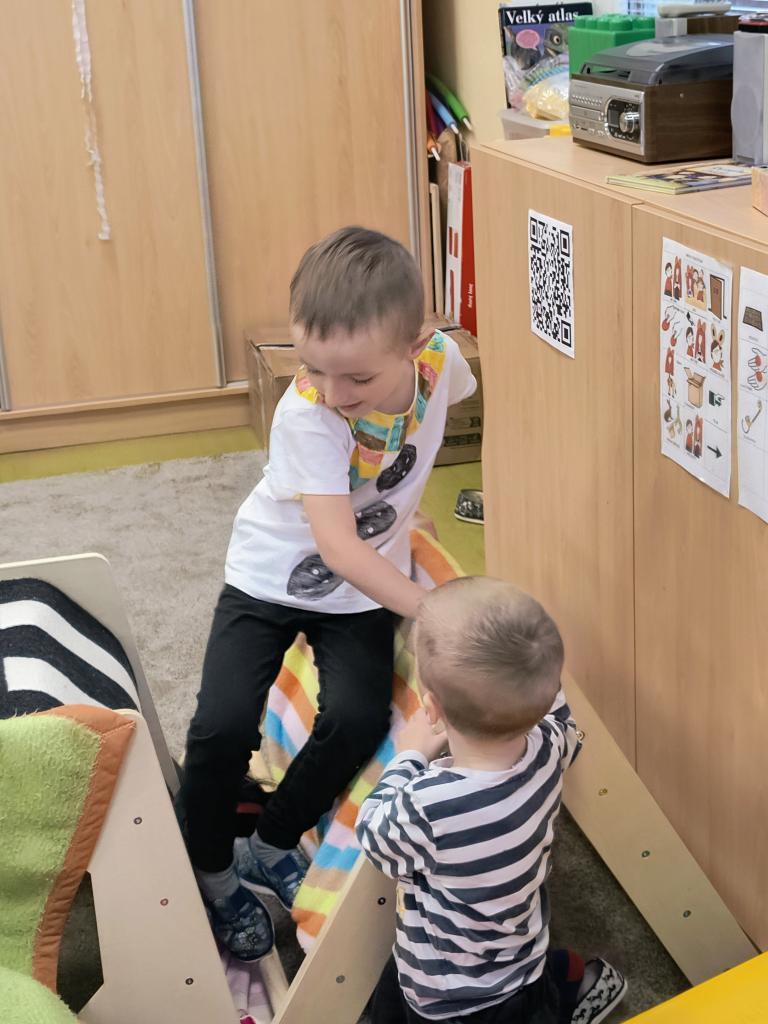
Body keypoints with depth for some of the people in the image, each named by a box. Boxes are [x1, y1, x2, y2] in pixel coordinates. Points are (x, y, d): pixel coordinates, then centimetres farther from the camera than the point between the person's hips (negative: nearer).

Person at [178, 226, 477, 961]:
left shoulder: (439, 358, -20)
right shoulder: (305, 415, -31)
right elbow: (337, 546, -37)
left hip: (365, 589, 3)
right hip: (273, 576, -3)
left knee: (357, 721, -19)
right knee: (223, 728, -17)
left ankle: (271, 846, 9)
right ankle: (209, 869, 12)